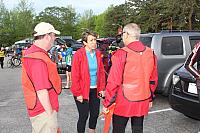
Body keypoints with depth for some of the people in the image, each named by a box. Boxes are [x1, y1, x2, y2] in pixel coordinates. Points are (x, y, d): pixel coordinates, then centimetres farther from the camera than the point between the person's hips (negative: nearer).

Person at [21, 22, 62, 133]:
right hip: (44, 111, -10)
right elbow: (42, 91, -27)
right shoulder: (39, 59, -25)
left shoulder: (31, 52, 9)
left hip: (38, 109, 10)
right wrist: (50, 112, -18)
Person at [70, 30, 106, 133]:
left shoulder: (98, 54, 4)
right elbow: (75, 76, -12)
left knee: (95, 114, 14)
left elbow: (101, 72, 9)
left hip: (95, 90, 5)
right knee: (83, 116, 3)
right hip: (83, 90, -5)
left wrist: (101, 88, 4)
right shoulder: (78, 55, -12)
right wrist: (78, 93, -13)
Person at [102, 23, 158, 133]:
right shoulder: (150, 53, 1)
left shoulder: (121, 54, -16)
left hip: (123, 103, -5)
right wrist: (150, 98, 20)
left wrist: (106, 103, -7)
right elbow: (153, 80, 9)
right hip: (142, 103, 5)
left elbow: (113, 82, -16)